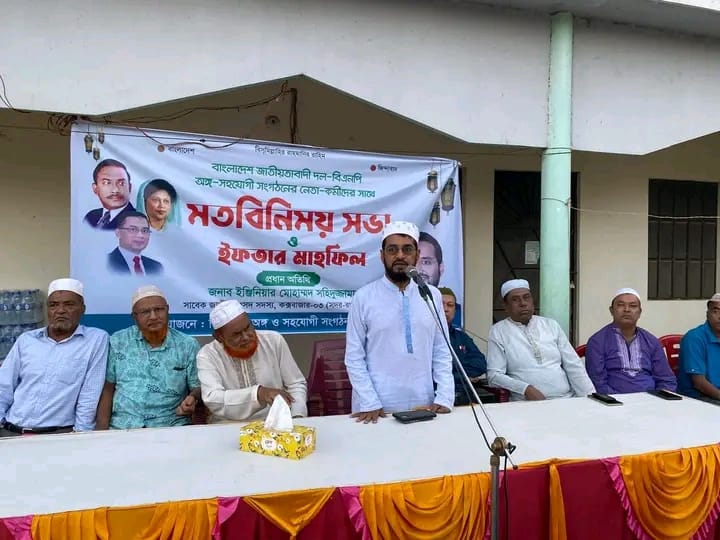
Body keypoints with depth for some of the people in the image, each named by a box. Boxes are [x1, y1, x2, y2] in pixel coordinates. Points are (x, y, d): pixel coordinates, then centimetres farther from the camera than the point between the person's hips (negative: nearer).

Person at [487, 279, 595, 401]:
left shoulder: (551, 325, 12)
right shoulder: (498, 331, 1)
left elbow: (574, 366, 9)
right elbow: (494, 375, -6)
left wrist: (590, 397, -3)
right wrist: (526, 389, -19)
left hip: (567, 399, 4)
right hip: (528, 404, -4)